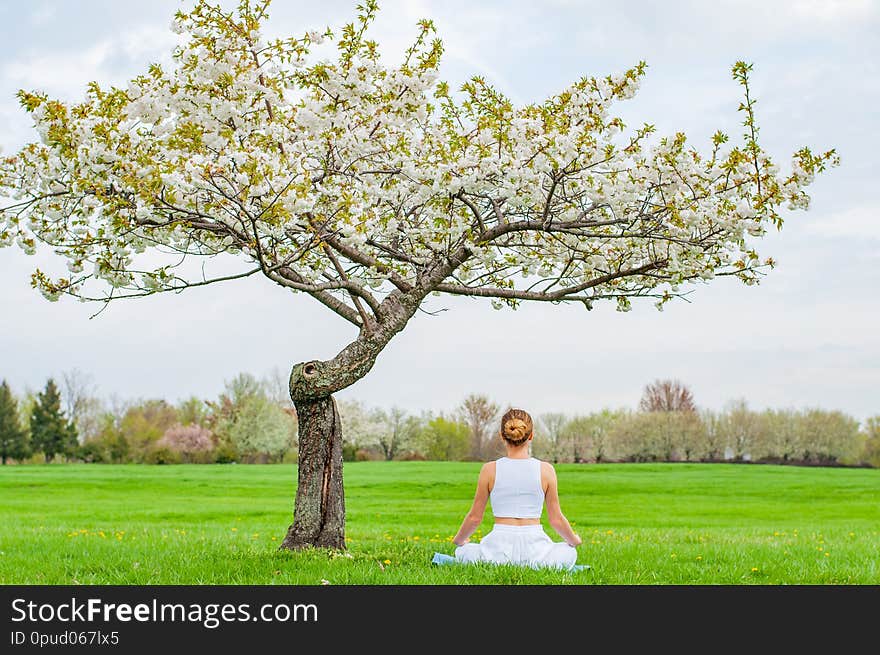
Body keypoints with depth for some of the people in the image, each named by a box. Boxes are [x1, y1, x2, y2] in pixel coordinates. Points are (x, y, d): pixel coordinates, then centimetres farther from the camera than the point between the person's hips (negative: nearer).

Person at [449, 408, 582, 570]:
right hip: (535, 550, 1)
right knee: (569, 553, 32)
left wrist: (458, 539, 25)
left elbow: (475, 517, 4)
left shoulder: (490, 470, -3)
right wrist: (574, 539, 25)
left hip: (499, 548, 0)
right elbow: (556, 519, 4)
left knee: (462, 552, 31)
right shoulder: (546, 470, -3)